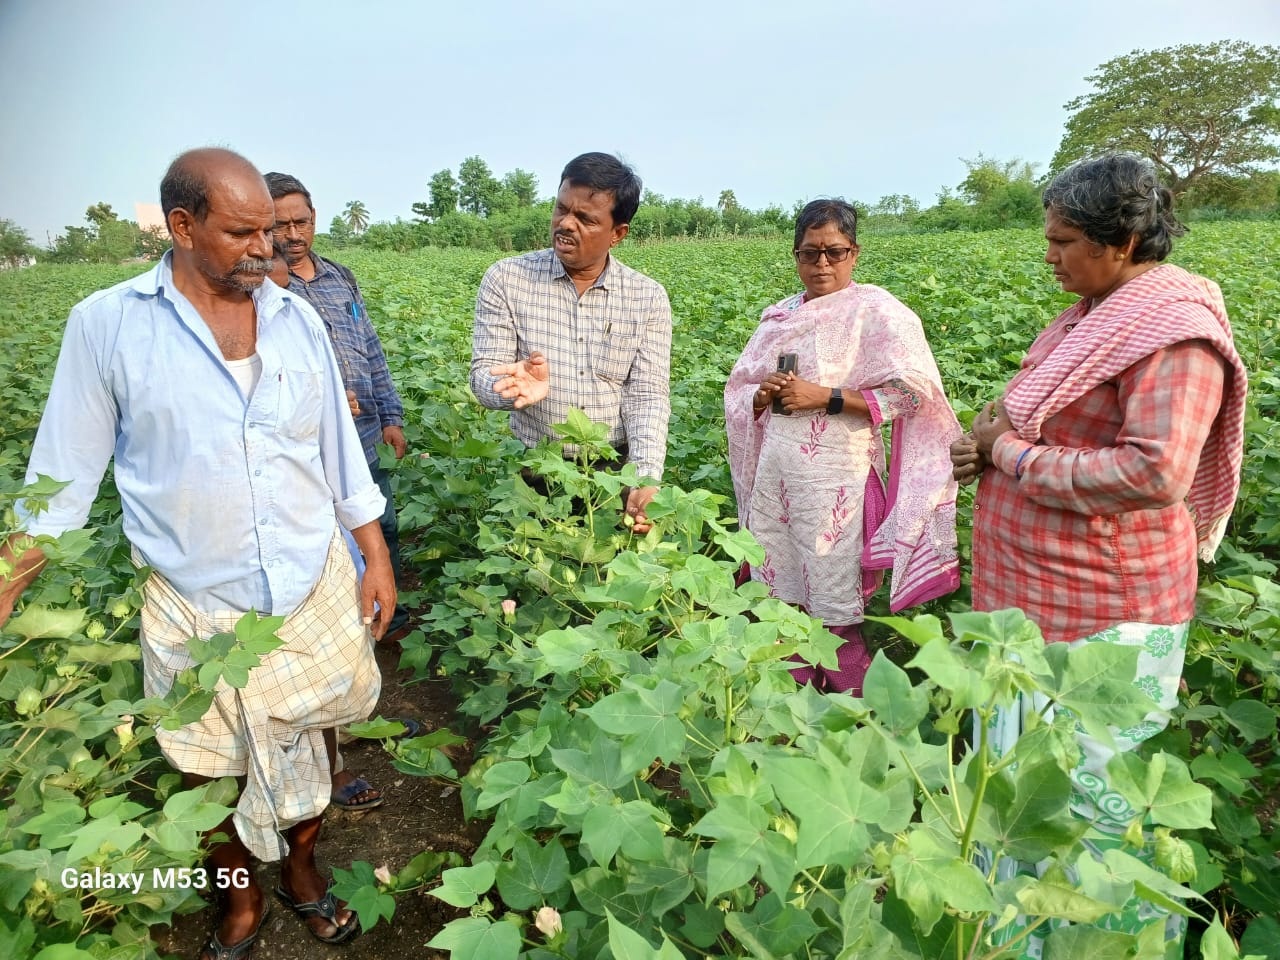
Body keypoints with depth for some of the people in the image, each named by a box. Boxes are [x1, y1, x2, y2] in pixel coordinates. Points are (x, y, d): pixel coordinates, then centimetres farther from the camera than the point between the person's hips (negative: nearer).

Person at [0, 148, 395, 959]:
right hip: (197, 609, -1)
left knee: (310, 741, 18)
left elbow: (340, 450, 5)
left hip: (315, 589, 2)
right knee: (213, 772, 16)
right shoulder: (105, 324, -8)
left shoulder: (297, 319, -1)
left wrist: (377, 556, 5)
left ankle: (302, 870, 45)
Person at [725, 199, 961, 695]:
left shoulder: (875, 310, -5)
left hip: (834, 473, -6)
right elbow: (737, 391, 17)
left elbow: (915, 390, -13)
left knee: (832, 610, 0)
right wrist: (763, 395, -6)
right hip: (773, 467, 6)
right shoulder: (779, 315, 14)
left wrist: (825, 397, -16)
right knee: (775, 599, 11)